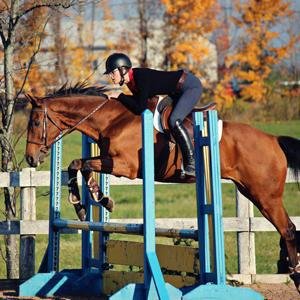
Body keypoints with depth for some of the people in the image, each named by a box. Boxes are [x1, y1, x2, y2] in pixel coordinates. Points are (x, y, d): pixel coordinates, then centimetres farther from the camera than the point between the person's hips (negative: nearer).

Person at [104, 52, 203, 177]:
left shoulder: (141, 77, -30)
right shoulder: (131, 80, -4)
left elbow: (139, 109, -33)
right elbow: (138, 100, 10)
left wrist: (120, 96, -24)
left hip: (191, 86, -10)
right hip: (178, 91, 10)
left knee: (174, 121, -24)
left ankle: (192, 162, -19)